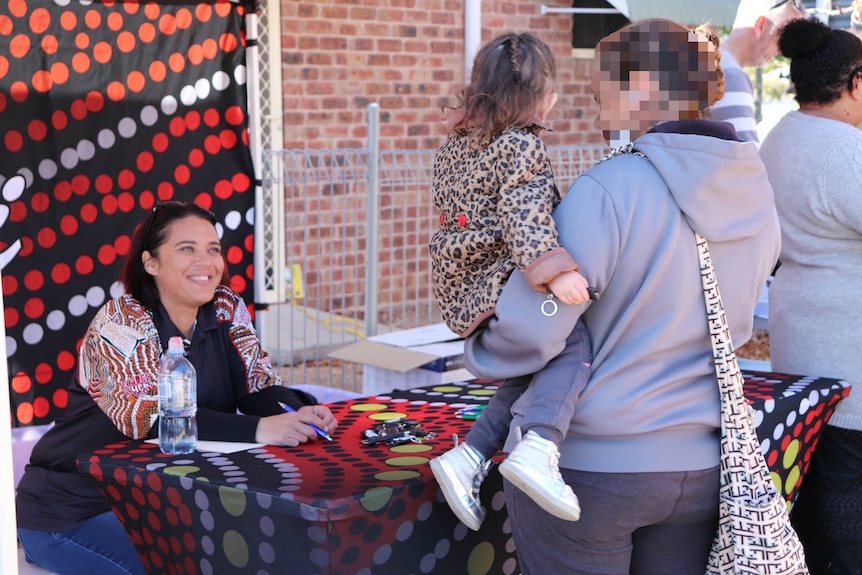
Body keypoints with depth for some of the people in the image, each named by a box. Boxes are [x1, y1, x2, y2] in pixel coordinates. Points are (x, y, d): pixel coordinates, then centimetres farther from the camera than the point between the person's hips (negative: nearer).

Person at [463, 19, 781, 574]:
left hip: (584, 463, -6)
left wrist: (478, 351, -1)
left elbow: (528, 332, -21)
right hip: (701, 463, 6)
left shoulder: (606, 190, -20)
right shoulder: (757, 195, 2)